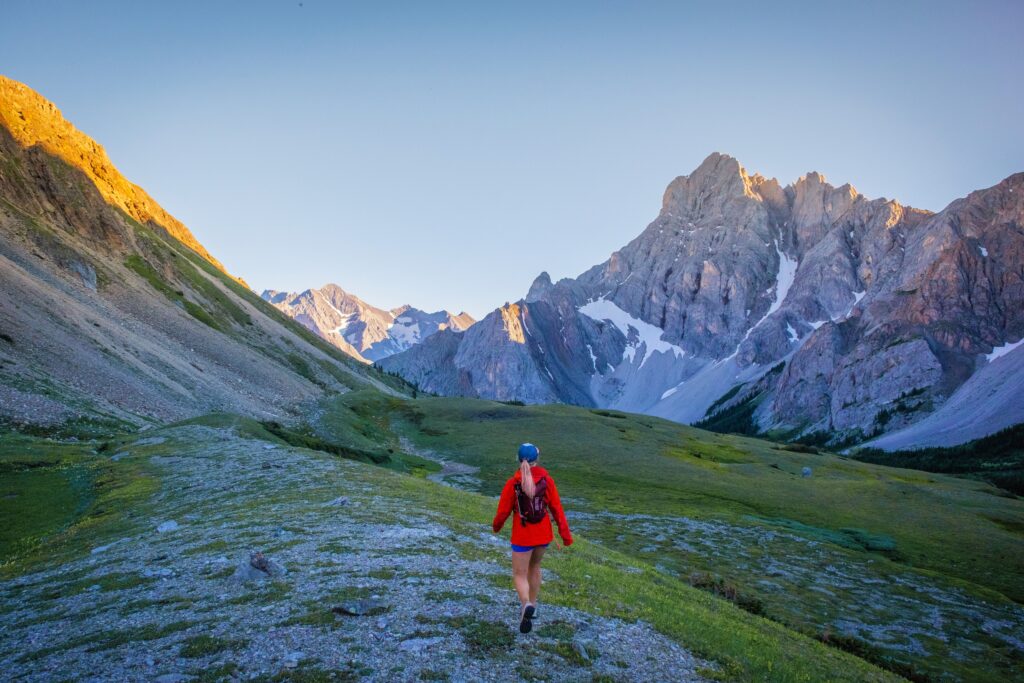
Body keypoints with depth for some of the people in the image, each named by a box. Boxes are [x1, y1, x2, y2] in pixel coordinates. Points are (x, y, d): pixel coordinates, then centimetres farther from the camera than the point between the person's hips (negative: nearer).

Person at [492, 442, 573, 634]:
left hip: (522, 536, -3)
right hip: (543, 534, 3)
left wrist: (496, 526, 13)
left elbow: (503, 511, -8)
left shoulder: (512, 483, -14)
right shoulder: (546, 479, -10)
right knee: (534, 567, 27)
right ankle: (531, 606, 36)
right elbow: (556, 507, -9)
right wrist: (565, 533, -4)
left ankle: (526, 605, -22)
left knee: (519, 575, 6)